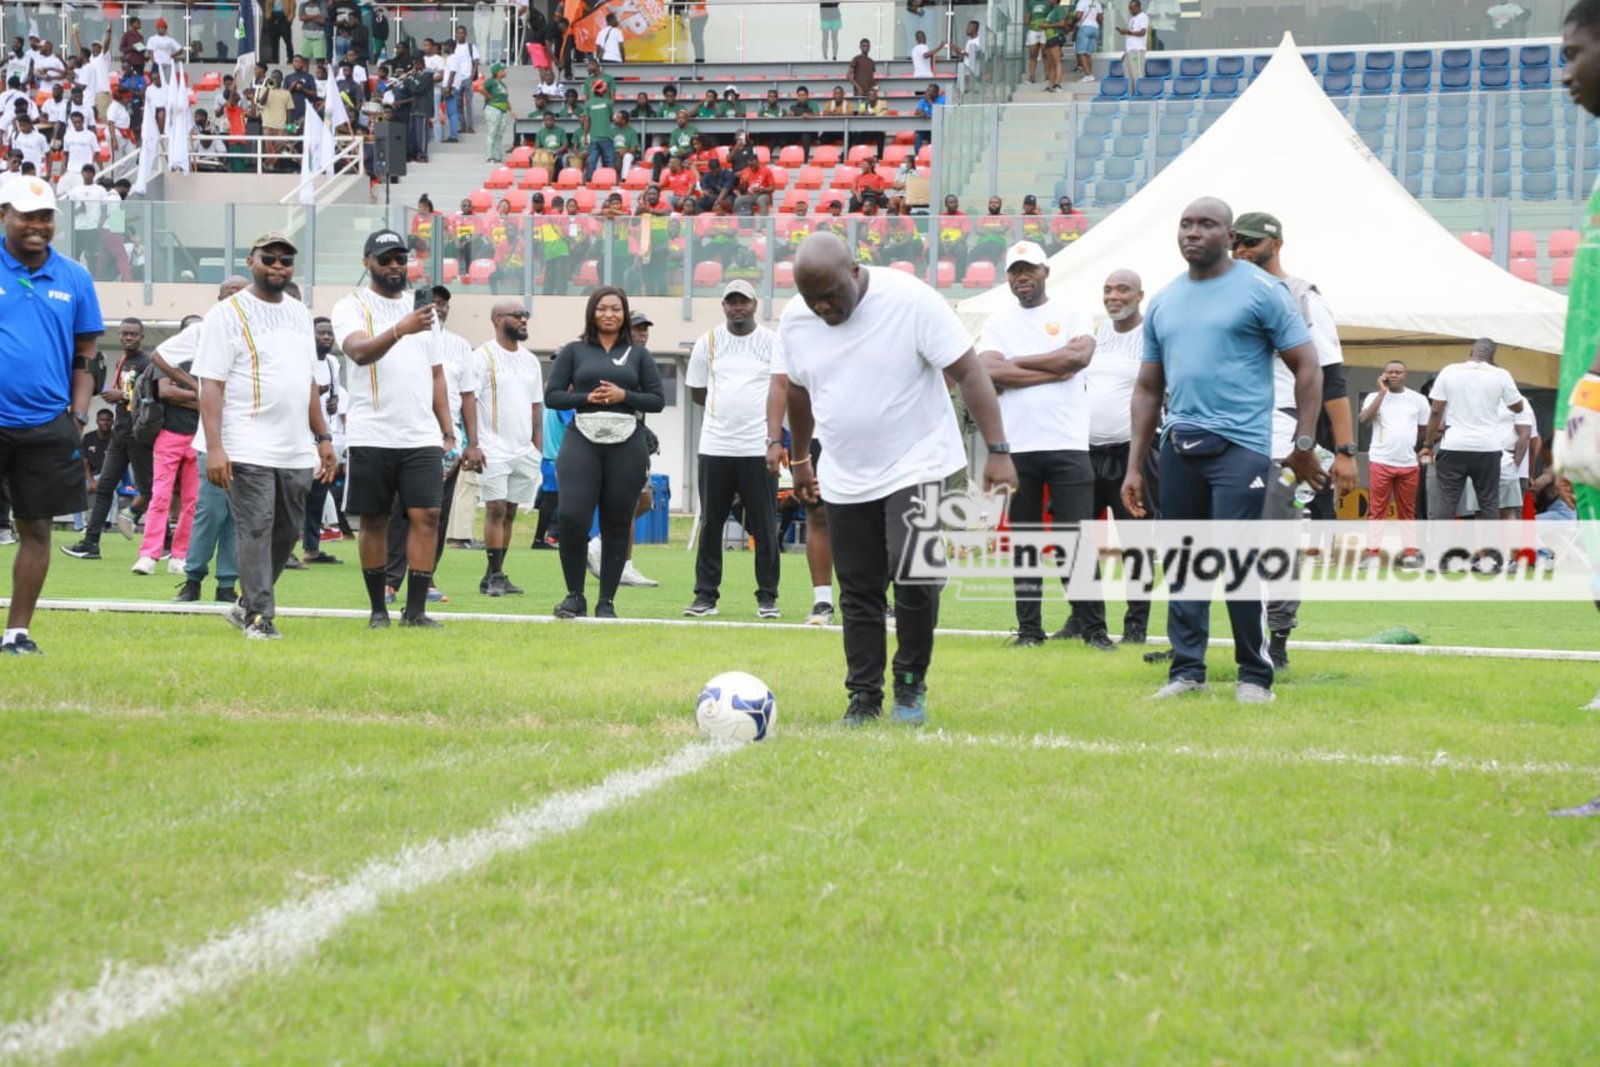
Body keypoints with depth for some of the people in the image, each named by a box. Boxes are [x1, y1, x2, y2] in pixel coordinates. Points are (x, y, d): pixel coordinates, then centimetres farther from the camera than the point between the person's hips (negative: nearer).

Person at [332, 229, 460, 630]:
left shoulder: (421, 308, 14)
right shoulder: (351, 307, -1)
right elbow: (360, 351, -22)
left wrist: (447, 430, 10)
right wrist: (400, 329, -40)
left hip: (422, 436, 4)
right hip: (371, 435, -4)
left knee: (427, 516, -6)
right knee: (374, 521, 3)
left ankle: (416, 609, -5)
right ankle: (378, 608, 12)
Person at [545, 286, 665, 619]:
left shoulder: (638, 355, 13)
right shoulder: (574, 351, 11)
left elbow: (658, 399, 8)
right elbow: (552, 396, 5)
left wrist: (624, 396, -8)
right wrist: (586, 398, -10)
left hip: (627, 445, 1)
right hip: (582, 442, -1)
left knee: (617, 525, 3)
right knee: (572, 517, -14)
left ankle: (607, 601, 10)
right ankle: (575, 596, 1)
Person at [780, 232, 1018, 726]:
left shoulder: (912, 301, -17)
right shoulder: (795, 320, -2)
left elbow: (969, 373, -16)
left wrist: (998, 450, -21)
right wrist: (799, 459, 26)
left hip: (915, 465, -5)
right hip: (844, 478, 5)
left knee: (912, 573, -19)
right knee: (858, 592, 6)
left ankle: (911, 687, -1)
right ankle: (864, 698, 17)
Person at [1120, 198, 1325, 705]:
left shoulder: (1262, 291, -2)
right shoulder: (1163, 302, 14)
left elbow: (1307, 366, -2)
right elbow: (1148, 387, 18)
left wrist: (1304, 444, -8)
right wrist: (1134, 466, 13)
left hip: (1239, 447, -6)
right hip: (1179, 447, 6)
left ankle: (1255, 675, 0)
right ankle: (1187, 670, 16)